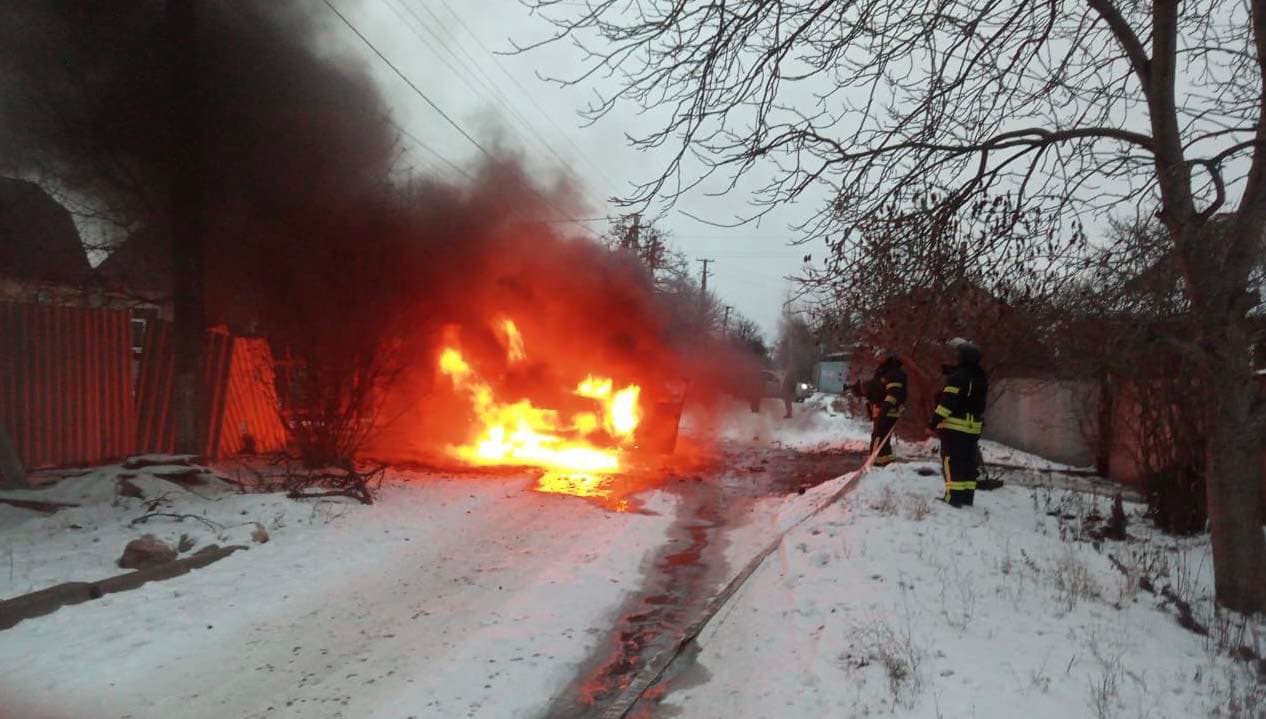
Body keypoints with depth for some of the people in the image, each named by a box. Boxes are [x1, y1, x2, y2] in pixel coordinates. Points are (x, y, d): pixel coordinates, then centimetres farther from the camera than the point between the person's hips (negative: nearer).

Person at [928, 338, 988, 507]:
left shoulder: (958, 376, -14)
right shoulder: (981, 377, 13)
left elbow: (948, 401, -19)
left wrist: (935, 420, -17)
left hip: (955, 426, -8)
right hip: (974, 426, 8)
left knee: (952, 461, -4)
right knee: (968, 462, 12)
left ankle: (954, 498, -7)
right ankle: (967, 497, 16)